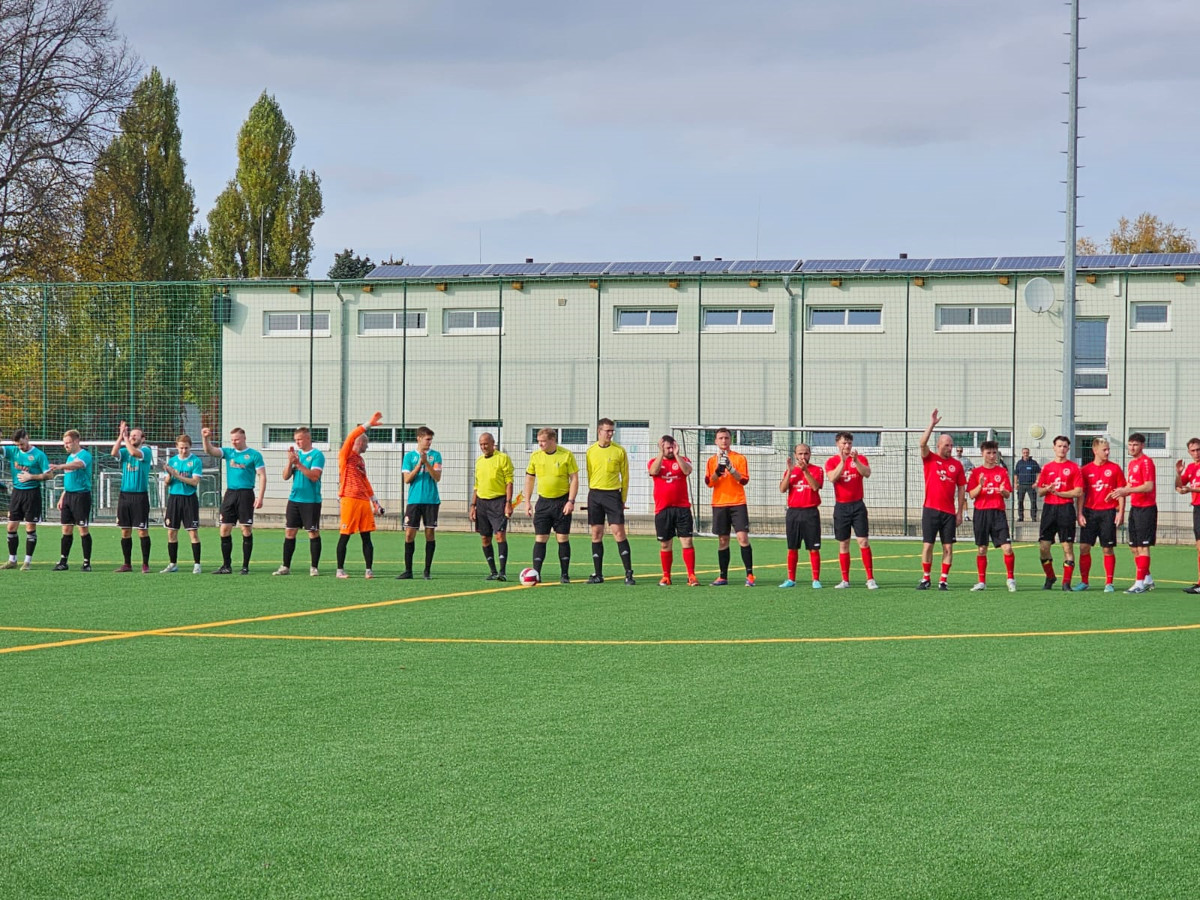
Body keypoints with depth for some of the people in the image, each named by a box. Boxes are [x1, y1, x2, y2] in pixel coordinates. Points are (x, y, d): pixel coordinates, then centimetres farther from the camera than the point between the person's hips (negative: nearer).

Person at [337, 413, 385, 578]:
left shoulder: (361, 459, 22)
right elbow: (351, 437, -17)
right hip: (349, 499, -7)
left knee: (366, 536, 3)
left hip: (364, 501, 7)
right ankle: (340, 570, 4)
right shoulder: (346, 455, 0)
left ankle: (368, 570, 3)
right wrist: (369, 424, -20)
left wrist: (374, 501, 26)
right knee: (345, 536, -3)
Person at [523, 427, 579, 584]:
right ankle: (536, 573, -3)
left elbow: (574, 478, -4)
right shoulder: (535, 456, 3)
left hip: (562, 501, -2)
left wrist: (571, 501, -12)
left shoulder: (566, 455, -6)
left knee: (563, 538, 1)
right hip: (543, 502, 2)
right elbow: (529, 478, 12)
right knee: (540, 538, -3)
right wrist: (527, 502, 6)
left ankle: (565, 575, 9)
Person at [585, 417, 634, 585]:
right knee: (596, 534, 4)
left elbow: (625, 476, 5)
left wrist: (623, 499, 2)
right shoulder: (590, 451, 8)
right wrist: (593, 494, 12)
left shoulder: (619, 451, 1)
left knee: (618, 532, -9)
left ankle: (628, 573, -5)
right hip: (594, 495, 3)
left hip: (613, 494, -3)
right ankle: (598, 574, 10)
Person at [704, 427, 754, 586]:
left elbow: (744, 480, -5)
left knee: (743, 538, -12)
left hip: (737, 503, -2)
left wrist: (730, 469, -18)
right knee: (722, 540, 4)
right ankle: (723, 577, 9)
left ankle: (749, 575, -10)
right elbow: (708, 482, 0)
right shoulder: (712, 460, 10)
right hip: (719, 505, 3)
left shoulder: (740, 458, 4)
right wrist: (718, 470, -17)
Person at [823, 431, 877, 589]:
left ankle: (870, 579, -7)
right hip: (841, 507, 1)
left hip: (857, 506, -1)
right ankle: (845, 580, 11)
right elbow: (832, 478, -16)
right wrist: (843, 461, -25)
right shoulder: (831, 461, 3)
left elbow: (867, 473, -14)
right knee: (843, 544, 4)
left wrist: (855, 461, -28)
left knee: (863, 541, -8)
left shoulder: (860, 459, 4)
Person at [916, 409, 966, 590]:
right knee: (927, 545, 0)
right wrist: (932, 424, -20)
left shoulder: (956, 464, 8)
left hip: (949, 512, 2)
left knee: (948, 547, 0)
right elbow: (923, 443, -15)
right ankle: (925, 579, 9)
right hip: (931, 510, -2)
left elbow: (961, 488, 10)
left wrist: (960, 512, 5)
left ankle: (943, 580, 6)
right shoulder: (930, 459, 3)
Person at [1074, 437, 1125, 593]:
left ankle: (1109, 583, 7)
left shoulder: (1115, 468, 2)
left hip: (1108, 513, -2)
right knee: (1084, 547, -1)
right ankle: (1084, 581, 10)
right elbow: (1080, 494, 7)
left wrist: (1121, 512, -4)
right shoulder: (1085, 470, 6)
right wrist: (1079, 514, -1)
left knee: (1108, 549, 0)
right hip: (1089, 512, 2)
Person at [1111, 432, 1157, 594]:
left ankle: (1140, 583, -7)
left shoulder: (1146, 462, -11)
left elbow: (1149, 486, -20)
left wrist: (1126, 490, -25)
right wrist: (1121, 493, 3)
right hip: (1134, 508, 9)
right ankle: (1148, 580, 23)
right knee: (1134, 547, 12)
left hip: (1146, 508, -9)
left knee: (1142, 546, -8)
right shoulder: (1131, 463, 16)